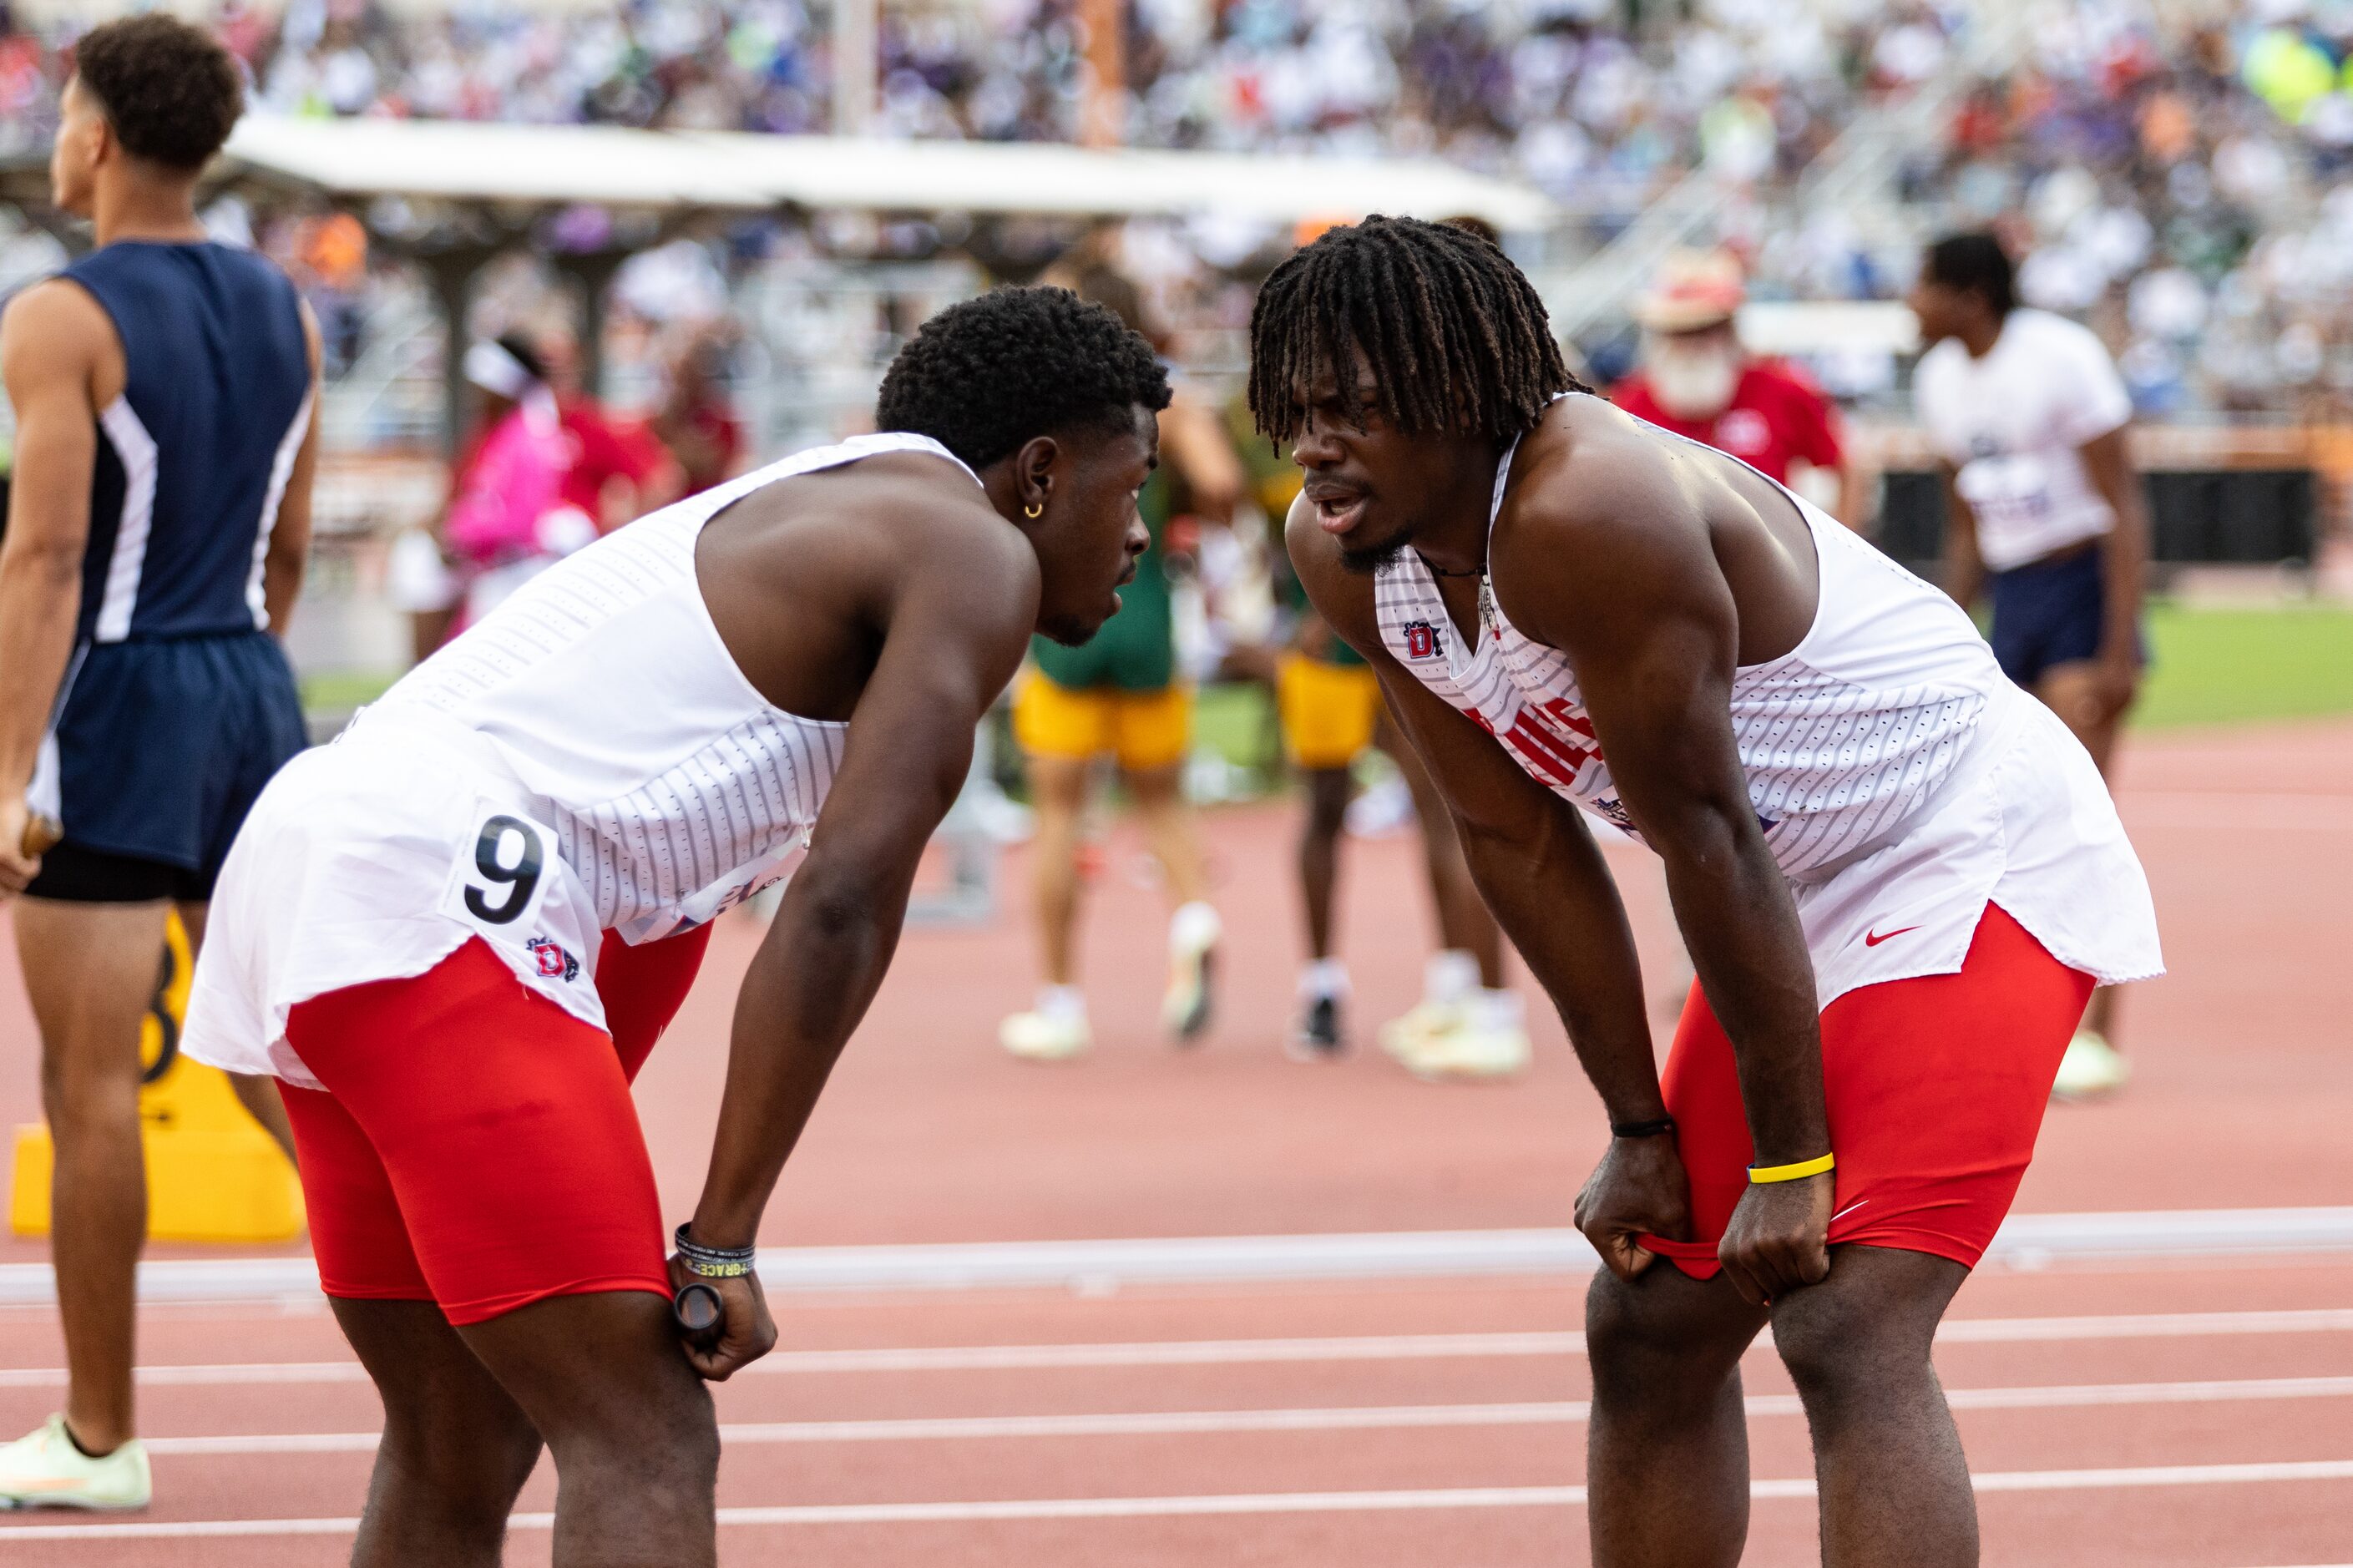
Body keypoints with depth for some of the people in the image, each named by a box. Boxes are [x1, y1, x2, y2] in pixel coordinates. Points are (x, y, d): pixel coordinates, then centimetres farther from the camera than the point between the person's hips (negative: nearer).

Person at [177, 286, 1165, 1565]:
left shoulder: (798, 521, 29)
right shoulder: (975, 556, 0)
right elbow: (843, 905, -10)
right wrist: (725, 1239, -11)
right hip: (436, 897, -10)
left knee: (455, 1455, 17)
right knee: (647, 1448, -14)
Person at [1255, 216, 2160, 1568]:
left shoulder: (1590, 510, -30)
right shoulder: (1346, 557, -5)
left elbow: (1708, 843, -26)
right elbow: (1519, 840, 3)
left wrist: (1790, 1162, -20)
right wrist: (1639, 1132, 4)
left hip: (1980, 856, -9)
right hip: (1815, 900, 10)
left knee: (1846, 1333, -21)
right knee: (1649, 1326, 12)